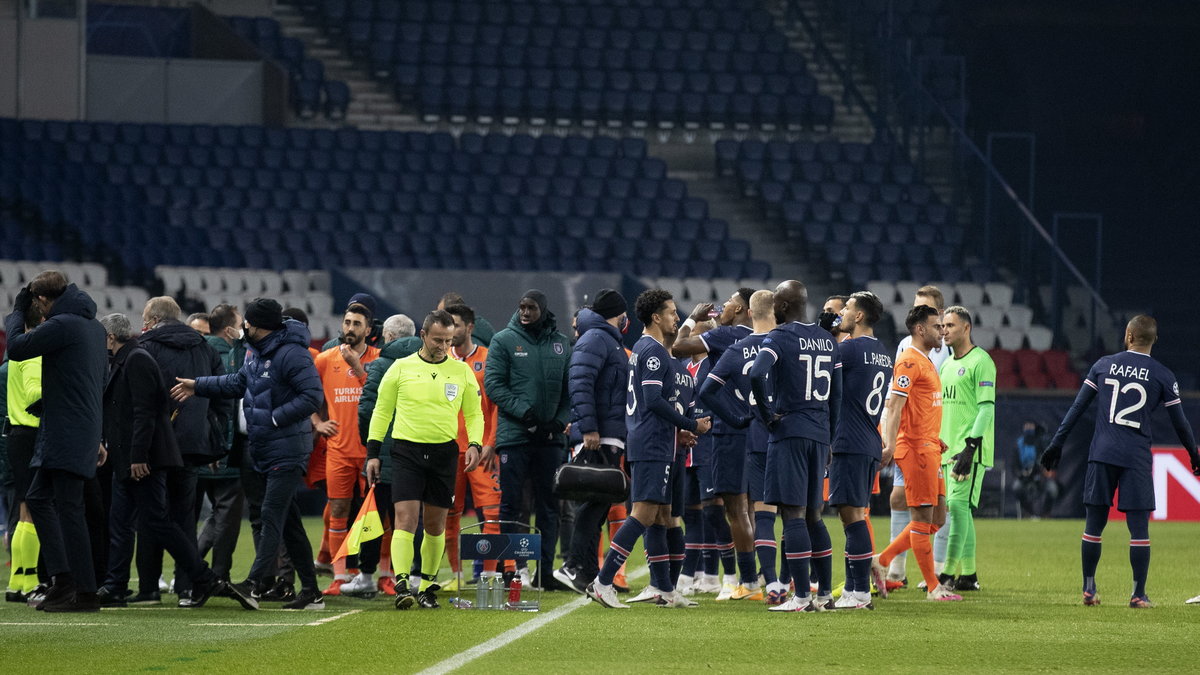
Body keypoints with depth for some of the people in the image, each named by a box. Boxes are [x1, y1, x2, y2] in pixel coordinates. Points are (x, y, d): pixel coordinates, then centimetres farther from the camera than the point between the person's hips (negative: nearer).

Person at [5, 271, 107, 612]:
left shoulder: (61, 325, -15)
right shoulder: (94, 327, 15)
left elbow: (16, 348, -12)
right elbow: (101, 381, 21)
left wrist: (17, 312, 6)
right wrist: (97, 438, 26)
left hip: (66, 436, -10)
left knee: (68, 508, -8)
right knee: (38, 498, 15)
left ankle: (85, 592, -8)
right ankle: (62, 578, 11)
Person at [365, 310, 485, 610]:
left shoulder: (461, 371, 7)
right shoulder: (401, 368, 1)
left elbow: (474, 413, 14)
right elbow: (381, 411, 7)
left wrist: (474, 444, -4)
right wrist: (373, 453, 2)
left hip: (444, 453, 3)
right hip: (406, 451, -3)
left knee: (435, 525, 8)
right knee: (405, 518, -14)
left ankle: (427, 586, 18)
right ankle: (401, 585, -20)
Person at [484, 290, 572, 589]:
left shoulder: (561, 343, 11)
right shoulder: (504, 340, 0)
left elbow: (571, 387, 11)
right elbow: (493, 384, -6)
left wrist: (561, 419, -5)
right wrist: (523, 412, -16)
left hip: (551, 437, 3)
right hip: (515, 435, -3)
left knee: (549, 506, 5)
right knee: (511, 504, -2)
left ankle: (545, 570, 10)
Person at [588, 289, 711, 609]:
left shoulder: (642, 349, 19)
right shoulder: (653, 351, -12)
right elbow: (654, 400, -20)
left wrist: (678, 431, 20)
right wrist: (691, 425, -12)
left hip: (645, 442, 11)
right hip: (652, 446, -11)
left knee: (660, 515, 11)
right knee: (644, 514, -13)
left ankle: (665, 589, 13)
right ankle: (602, 582, -17)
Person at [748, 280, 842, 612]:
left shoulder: (779, 338, -8)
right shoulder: (828, 341, 13)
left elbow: (756, 374, -26)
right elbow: (836, 396, 15)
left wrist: (765, 413, -12)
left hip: (788, 432, -7)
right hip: (819, 434, 7)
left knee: (793, 514, -7)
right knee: (813, 515, 16)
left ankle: (801, 597, -11)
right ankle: (825, 593, 16)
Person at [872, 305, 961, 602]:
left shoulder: (926, 362, 19)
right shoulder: (909, 361, -12)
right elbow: (895, 405, -20)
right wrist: (890, 445, -28)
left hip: (928, 448, 10)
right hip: (915, 449, -10)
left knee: (936, 518, 10)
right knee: (924, 518, -5)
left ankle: (881, 561, 15)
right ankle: (933, 588, -2)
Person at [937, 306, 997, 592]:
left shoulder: (980, 362, -8)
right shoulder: (947, 365, 18)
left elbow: (987, 408, -14)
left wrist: (969, 447, -20)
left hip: (971, 450, -9)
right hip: (949, 450, 9)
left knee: (959, 505, -14)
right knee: (959, 509, 8)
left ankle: (948, 573, -16)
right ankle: (968, 574, 11)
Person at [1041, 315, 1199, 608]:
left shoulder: (1103, 365, 6)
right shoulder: (1162, 376, 1)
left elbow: (1077, 407, 6)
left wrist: (1057, 443, 10)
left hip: (1101, 454, 2)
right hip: (1137, 459, -2)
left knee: (1094, 525, 8)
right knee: (1138, 527, 0)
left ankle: (1089, 588, 13)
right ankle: (1138, 594, -2)